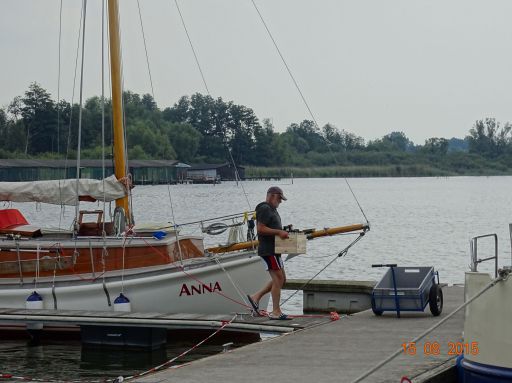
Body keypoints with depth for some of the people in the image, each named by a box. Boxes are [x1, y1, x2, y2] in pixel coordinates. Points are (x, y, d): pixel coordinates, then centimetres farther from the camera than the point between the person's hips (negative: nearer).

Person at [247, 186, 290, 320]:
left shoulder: (272, 209, 20)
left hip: (274, 250, 11)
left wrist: (282, 232, 14)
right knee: (278, 279, -9)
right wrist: (278, 232, -21)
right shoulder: (264, 209, -13)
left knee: (280, 279, 12)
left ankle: (256, 297, 17)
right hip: (268, 250, -11)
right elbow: (260, 229, -22)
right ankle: (276, 312, -4)